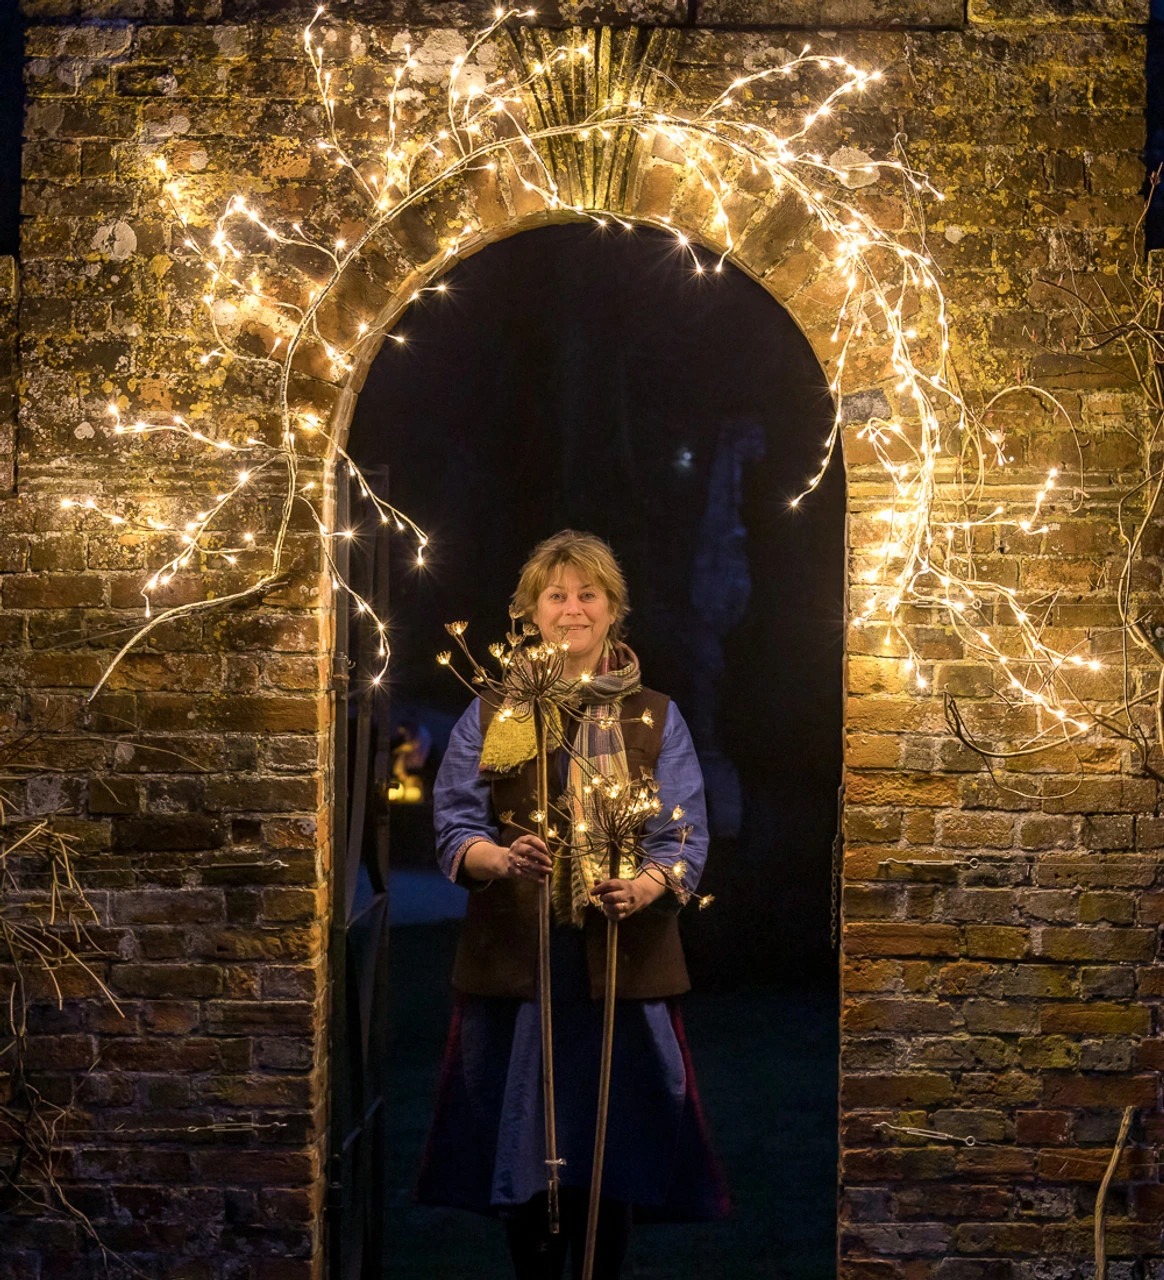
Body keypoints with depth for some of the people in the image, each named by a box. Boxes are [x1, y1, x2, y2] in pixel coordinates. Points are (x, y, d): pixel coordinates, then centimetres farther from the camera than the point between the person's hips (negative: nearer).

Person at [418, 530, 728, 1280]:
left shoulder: (656, 720, 9)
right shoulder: (491, 715, 10)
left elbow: (684, 839, -1)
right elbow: (456, 828, 1)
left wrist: (643, 887, -23)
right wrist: (502, 859, -21)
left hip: (623, 959, 0)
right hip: (517, 958, 0)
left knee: (613, 1146, 0)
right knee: (521, 1138, 4)